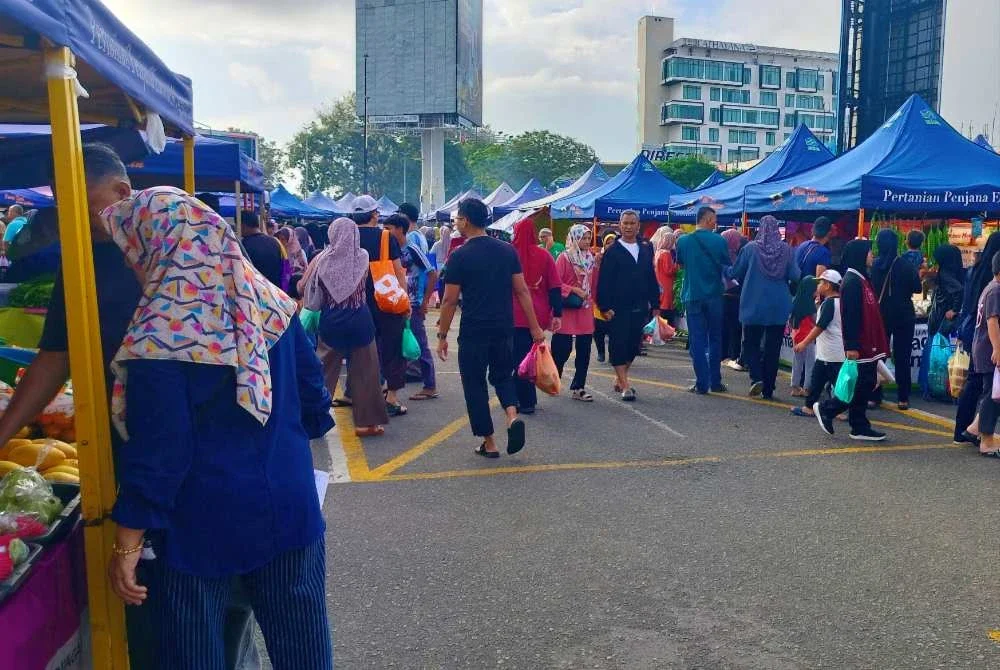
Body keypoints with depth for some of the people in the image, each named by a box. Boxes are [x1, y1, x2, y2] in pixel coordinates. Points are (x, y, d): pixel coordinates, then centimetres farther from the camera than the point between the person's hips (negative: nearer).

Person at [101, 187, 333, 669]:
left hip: (201, 524, -5)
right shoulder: (271, 303, -1)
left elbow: (156, 451, -18)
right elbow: (313, 397, 6)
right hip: (288, 505, 5)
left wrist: (126, 543, -8)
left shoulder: (156, 336, -18)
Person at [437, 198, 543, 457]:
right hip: (504, 329, 4)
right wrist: (535, 327, 7)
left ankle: (489, 443, 12)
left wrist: (442, 336, 1)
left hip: (473, 332, -4)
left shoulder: (460, 256, -9)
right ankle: (513, 415, -6)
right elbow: (522, 291, 3)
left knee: (475, 385, 9)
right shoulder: (507, 250, 3)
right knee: (503, 375, 21)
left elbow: (449, 301, -7)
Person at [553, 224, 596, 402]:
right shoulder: (564, 257, -7)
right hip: (568, 309, -6)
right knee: (562, 350, 0)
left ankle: (578, 388, 13)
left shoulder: (591, 258, 11)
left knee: (584, 350, 6)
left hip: (586, 311, 6)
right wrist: (574, 290, -17)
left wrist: (592, 302, 3)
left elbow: (593, 283, 14)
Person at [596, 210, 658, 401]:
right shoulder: (613, 251, -4)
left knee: (633, 345, 10)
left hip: (639, 308, 5)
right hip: (618, 308, -5)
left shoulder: (646, 249, 10)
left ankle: (620, 379, 26)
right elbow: (604, 282, -7)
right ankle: (625, 386, 3)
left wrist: (655, 304, 8)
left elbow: (652, 278, 12)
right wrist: (605, 307, -14)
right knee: (618, 346, -2)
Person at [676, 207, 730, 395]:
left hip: (693, 296, 0)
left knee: (697, 341, 4)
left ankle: (702, 384, 2)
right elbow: (728, 266, 1)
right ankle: (716, 382, 16)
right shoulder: (719, 241, -9)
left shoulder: (683, 241, -6)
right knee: (715, 339, 12)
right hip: (714, 296, 0)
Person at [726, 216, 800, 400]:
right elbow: (795, 276, -5)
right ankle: (768, 390, 11)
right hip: (779, 307, 1)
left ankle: (756, 378, -10)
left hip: (754, 305, -1)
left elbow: (735, 273, 0)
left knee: (751, 343, 11)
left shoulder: (750, 248, -8)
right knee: (773, 347, 9)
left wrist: (726, 270, 20)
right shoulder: (786, 249, -4)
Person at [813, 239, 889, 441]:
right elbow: (849, 316, -20)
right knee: (863, 384, -5)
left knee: (866, 384, 10)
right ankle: (826, 409, 7)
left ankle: (860, 427, 16)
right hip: (859, 345, -10)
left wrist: (871, 343, 21)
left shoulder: (861, 279, 15)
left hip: (867, 344, 10)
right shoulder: (852, 281, -16)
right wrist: (851, 346, -22)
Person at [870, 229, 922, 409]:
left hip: (880, 315, 2)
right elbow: (917, 289, -4)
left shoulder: (874, 265, -5)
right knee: (902, 357, 5)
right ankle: (902, 398, 6)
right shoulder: (906, 265, -11)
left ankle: (875, 396, 10)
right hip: (903, 315, -2)